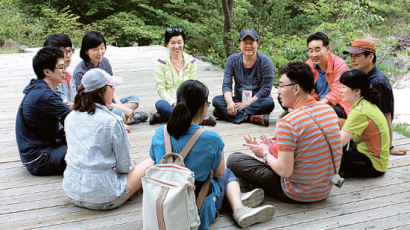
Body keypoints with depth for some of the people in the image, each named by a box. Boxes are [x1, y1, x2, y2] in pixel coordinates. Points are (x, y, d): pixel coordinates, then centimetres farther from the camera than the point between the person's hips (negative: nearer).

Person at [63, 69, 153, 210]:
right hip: (102, 199, -7)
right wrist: (129, 167, 15)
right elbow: (124, 165, -9)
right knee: (151, 164, 9)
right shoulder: (113, 122, -17)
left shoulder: (70, 118, 2)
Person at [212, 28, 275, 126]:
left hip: (257, 101, -2)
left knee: (269, 103, -35)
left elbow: (266, 89, -12)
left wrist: (247, 103, -22)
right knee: (216, 100, -21)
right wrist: (230, 102, -26)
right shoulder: (232, 60, 1)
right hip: (239, 100, 2)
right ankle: (250, 117, -34)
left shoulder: (265, 62, -7)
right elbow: (226, 85, -6)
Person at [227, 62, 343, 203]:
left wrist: (265, 153, -5)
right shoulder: (329, 110, -1)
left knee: (233, 159, -4)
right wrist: (272, 148, 12)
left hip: (296, 195, -7)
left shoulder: (288, 122, -25)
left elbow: (285, 171, -25)